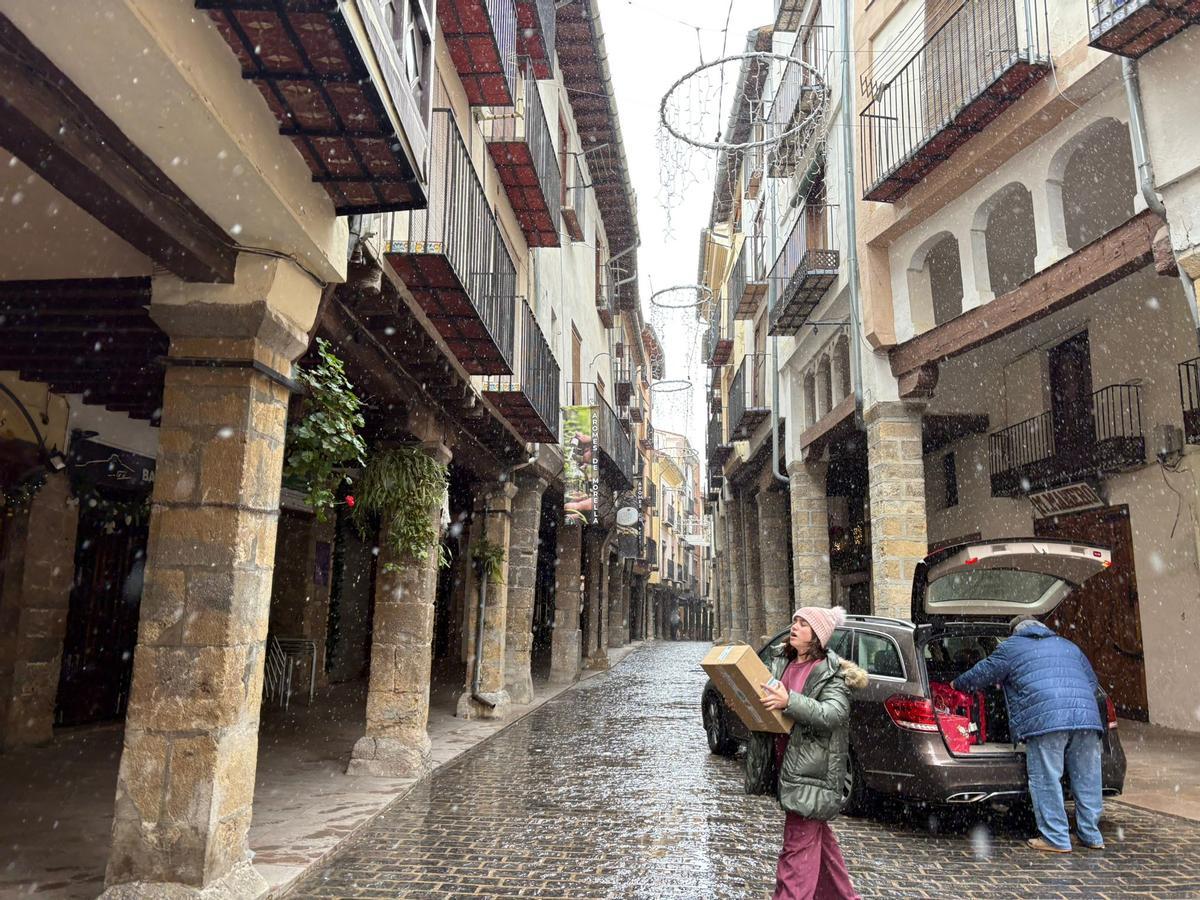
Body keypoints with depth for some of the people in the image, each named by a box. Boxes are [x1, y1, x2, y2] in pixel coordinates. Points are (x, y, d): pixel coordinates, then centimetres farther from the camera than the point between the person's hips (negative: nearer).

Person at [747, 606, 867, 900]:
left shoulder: (831, 672, -10)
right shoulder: (781, 662, 8)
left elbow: (833, 714, -23)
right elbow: (768, 701, 16)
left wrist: (789, 702, -34)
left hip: (812, 769, -7)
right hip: (785, 761, 7)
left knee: (799, 843, -5)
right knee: (818, 836, 21)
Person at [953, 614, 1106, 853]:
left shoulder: (1011, 647, 16)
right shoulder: (1068, 646, 30)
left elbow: (983, 673, 19)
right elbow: (1092, 682, 34)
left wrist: (957, 684, 34)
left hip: (1044, 719, -5)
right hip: (1087, 717, 6)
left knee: (1046, 780, 0)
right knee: (1087, 779, 13)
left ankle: (1056, 839, 2)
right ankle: (1091, 836, 21)